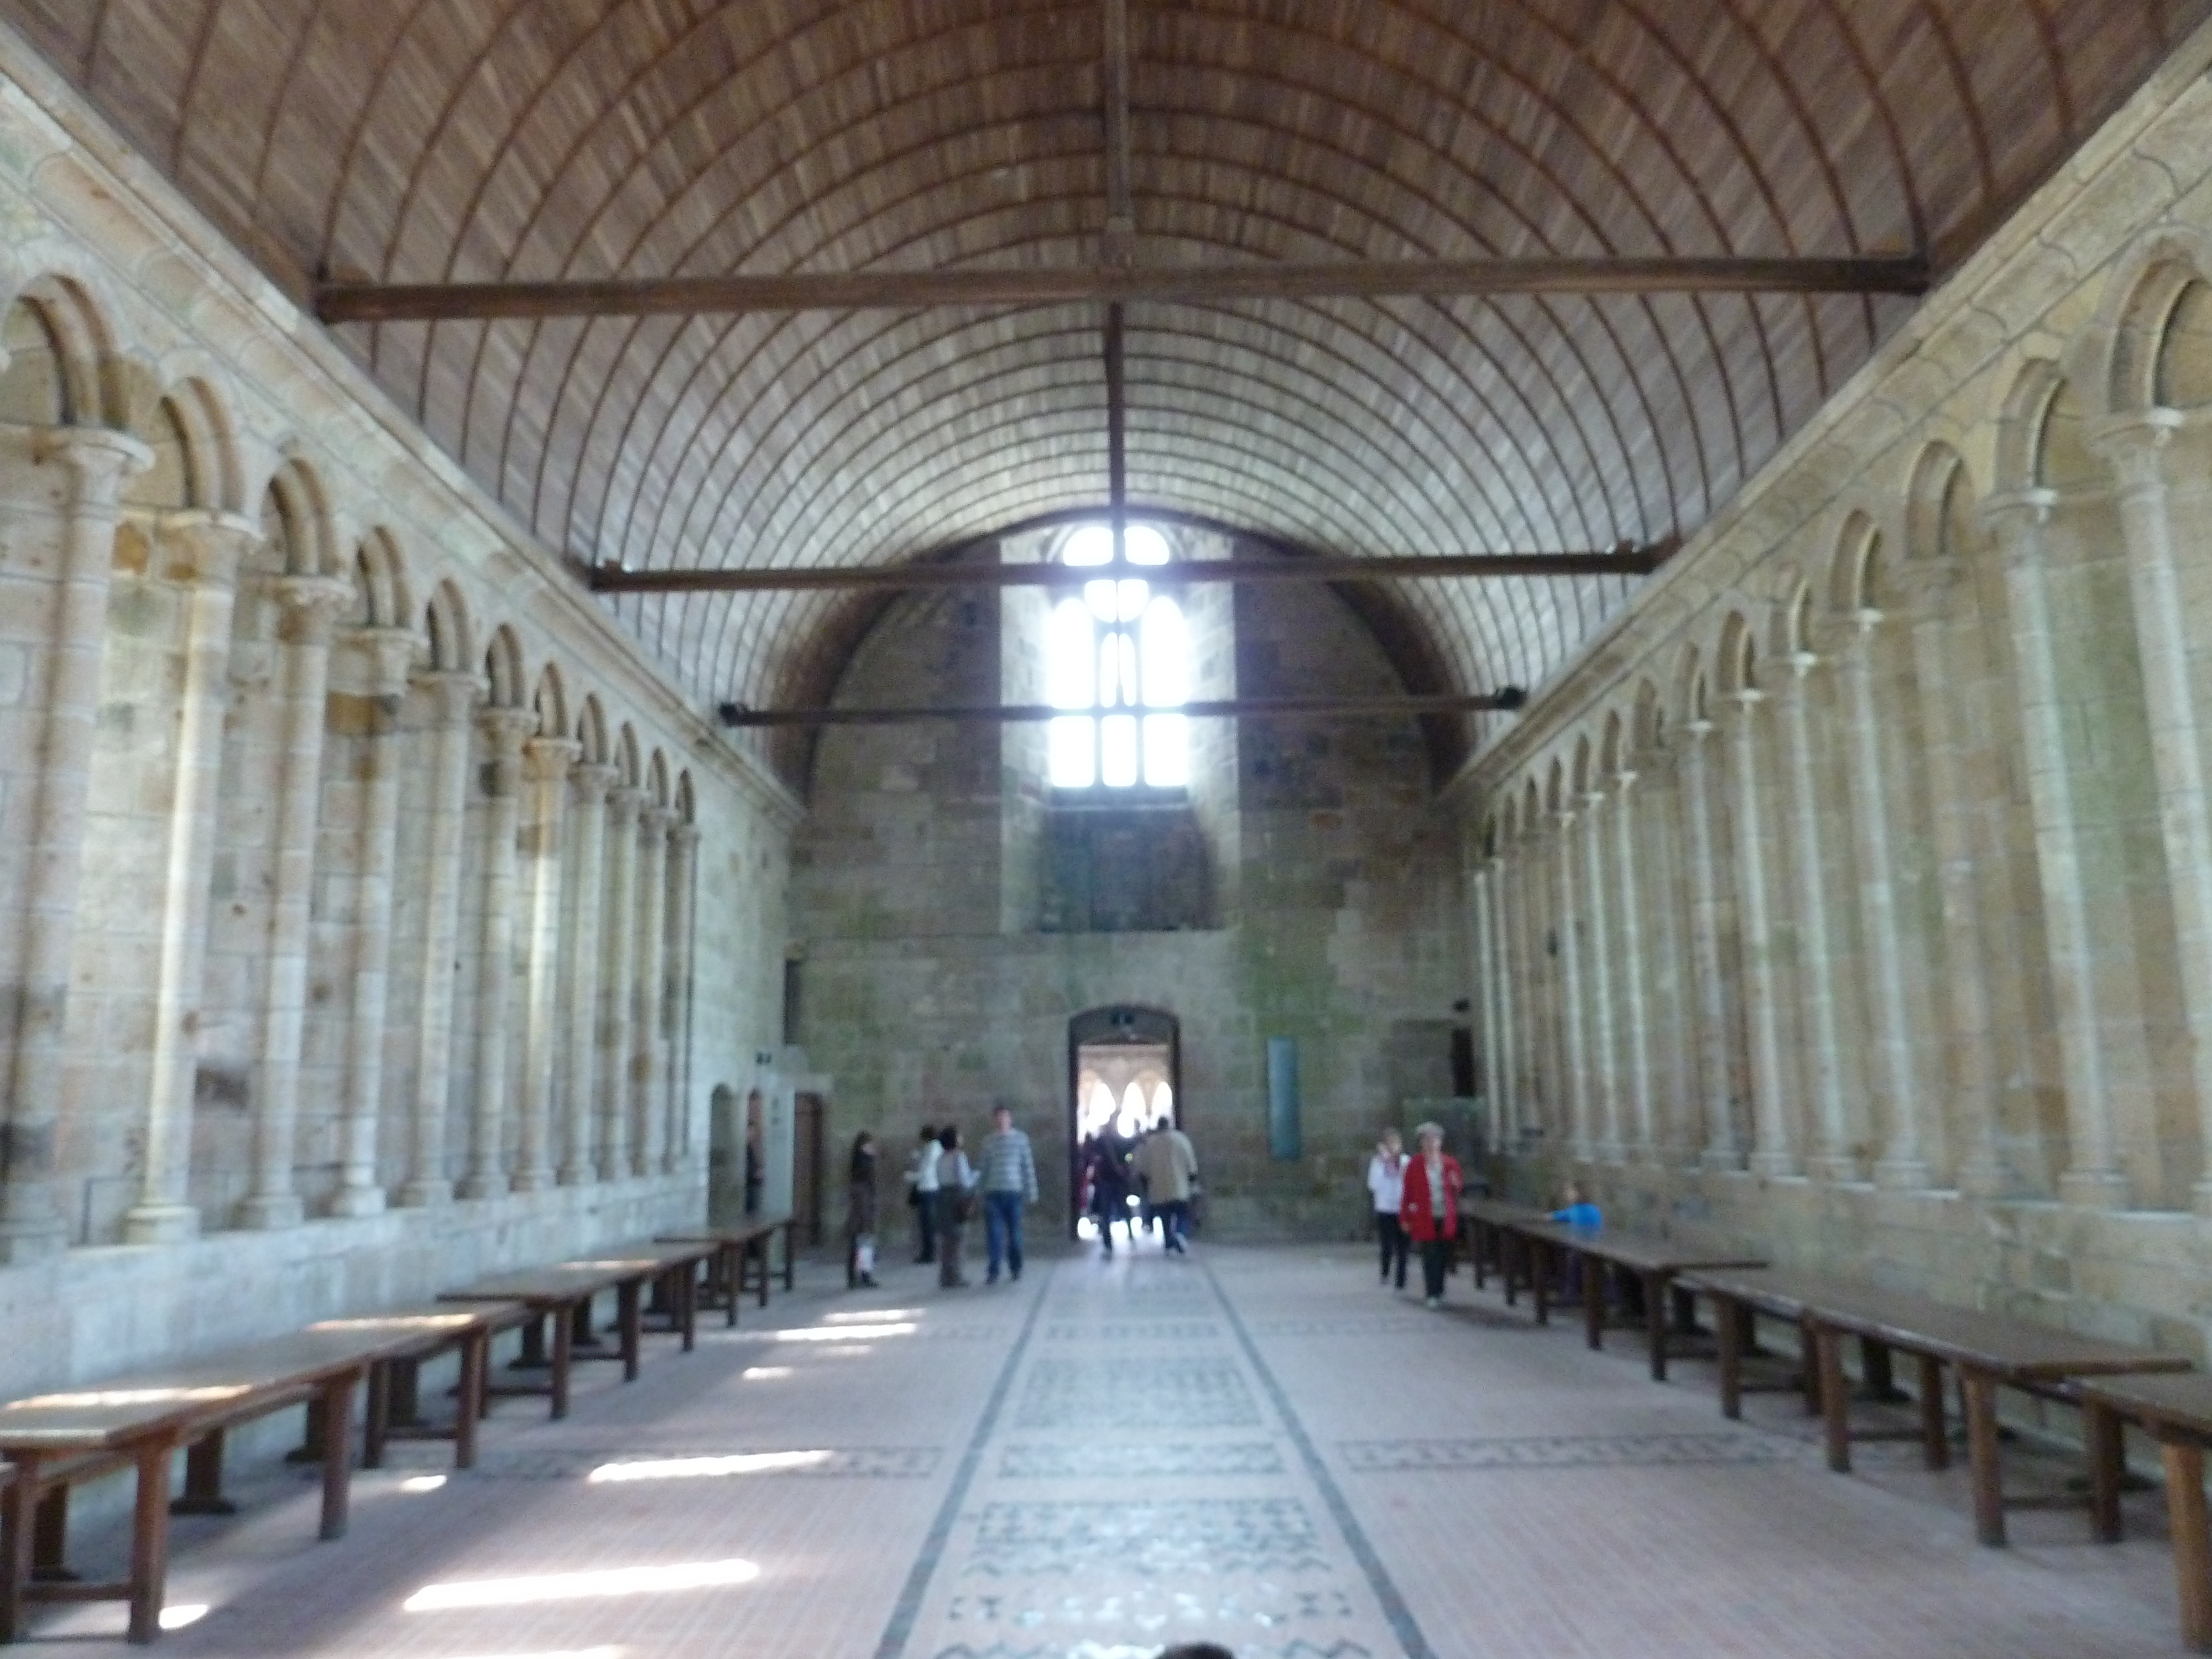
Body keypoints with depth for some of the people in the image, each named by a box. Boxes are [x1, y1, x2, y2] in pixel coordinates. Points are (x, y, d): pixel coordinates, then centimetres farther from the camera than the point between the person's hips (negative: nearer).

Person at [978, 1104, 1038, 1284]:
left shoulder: (1020, 1138, 2)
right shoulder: (988, 1141, 7)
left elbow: (1028, 1166, 3)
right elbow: (984, 1168, 10)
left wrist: (1031, 1191, -1)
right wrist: (980, 1194, 8)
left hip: (1014, 1192, -1)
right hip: (993, 1193, 1)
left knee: (1015, 1232, 7)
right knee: (994, 1234, -5)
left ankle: (1016, 1268, 21)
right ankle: (993, 1271, -2)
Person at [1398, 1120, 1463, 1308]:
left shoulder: (1451, 1164, 6)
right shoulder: (1414, 1165, -1)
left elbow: (1457, 1191, 16)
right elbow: (1408, 1193, 1)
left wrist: (1455, 1185, -8)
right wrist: (1405, 1217, 0)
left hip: (1446, 1219, 3)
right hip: (1425, 1219, -3)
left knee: (1443, 1257, 7)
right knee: (1430, 1257, -5)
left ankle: (1438, 1291, 20)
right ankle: (1432, 1294, 2)